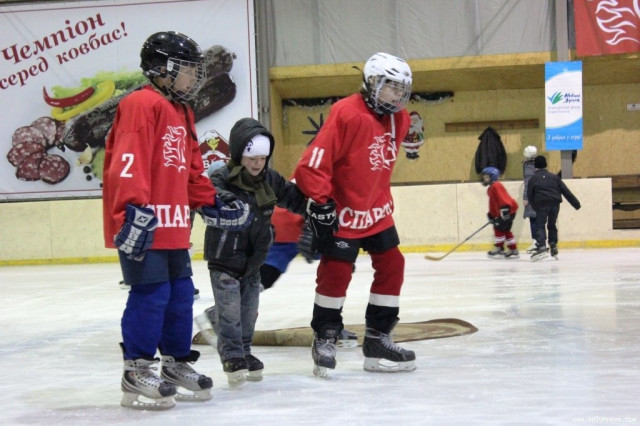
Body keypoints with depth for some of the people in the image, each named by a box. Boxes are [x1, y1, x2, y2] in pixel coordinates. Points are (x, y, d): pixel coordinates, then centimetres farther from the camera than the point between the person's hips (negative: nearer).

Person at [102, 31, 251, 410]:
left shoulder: (181, 113, 20)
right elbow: (127, 163, -22)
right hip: (143, 226, -10)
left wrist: (214, 205, 21)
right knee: (151, 295, -9)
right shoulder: (142, 105, -12)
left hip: (174, 227, 10)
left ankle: (177, 365, 24)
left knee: (181, 296, 13)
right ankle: (137, 373, 0)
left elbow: (192, 171, 26)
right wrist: (134, 211, -29)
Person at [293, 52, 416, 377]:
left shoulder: (399, 119, 4)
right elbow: (314, 162, -24)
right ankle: (324, 339, 10)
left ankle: (378, 339, 16)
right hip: (342, 213, -8)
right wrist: (320, 202, -25)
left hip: (378, 211, 8)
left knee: (392, 266, 6)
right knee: (336, 273, -7)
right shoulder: (346, 113, -22)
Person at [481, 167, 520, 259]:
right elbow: (493, 203, 24)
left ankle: (499, 249, -3)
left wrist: (504, 211, -30)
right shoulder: (491, 189, 18)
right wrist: (491, 215, 21)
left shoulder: (496, 186, -16)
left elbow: (503, 199, -25)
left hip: (508, 209, -11)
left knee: (499, 228, -9)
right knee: (505, 230, 12)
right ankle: (513, 250, 16)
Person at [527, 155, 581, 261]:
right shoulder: (554, 177, 20)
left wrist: (535, 207, 18)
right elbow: (565, 191, 14)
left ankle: (542, 247, -23)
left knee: (540, 226, -4)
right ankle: (553, 246, 19)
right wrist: (576, 203, 14)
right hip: (555, 203, 3)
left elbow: (530, 195, 8)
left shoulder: (533, 179, 14)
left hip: (542, 204, -3)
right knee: (552, 225, 19)